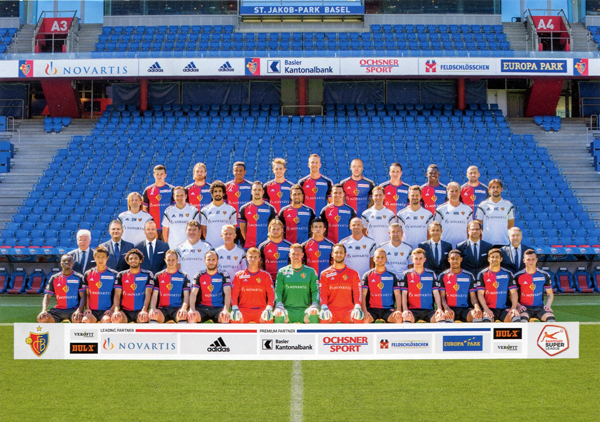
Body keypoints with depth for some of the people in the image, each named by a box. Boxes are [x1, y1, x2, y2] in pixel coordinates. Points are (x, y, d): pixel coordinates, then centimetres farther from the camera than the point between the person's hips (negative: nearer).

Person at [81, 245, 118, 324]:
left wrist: (112, 309, -7)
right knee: (85, 319, -29)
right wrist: (87, 308, 1)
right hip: (92, 311, 2)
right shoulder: (88, 274, 12)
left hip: (107, 311, -2)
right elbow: (87, 294, 15)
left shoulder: (114, 274, 6)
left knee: (107, 319, -34)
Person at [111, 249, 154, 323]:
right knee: (116, 318, -33)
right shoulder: (121, 275, 11)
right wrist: (116, 310, -16)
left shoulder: (148, 275, 8)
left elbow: (148, 294, -2)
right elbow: (117, 295, 3)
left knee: (143, 318, -37)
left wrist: (144, 310, -19)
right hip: (125, 311, 1)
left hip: (140, 311, -1)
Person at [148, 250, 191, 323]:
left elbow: (186, 295, 3)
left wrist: (183, 308, -18)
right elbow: (155, 295, 5)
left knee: (182, 315, -36)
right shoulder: (158, 276, 13)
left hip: (178, 309, -1)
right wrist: (152, 308, -15)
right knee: (153, 314, -33)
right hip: (163, 309, 1)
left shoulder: (183, 276, 10)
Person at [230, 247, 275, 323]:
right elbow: (234, 294, 5)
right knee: (235, 318, -33)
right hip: (243, 309, 0)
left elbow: (271, 294, 5)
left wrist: (268, 309, -12)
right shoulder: (239, 275, 11)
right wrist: (235, 308, -12)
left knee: (268, 319, -33)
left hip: (261, 310, 0)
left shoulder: (265, 275, 11)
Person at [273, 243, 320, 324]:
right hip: (287, 308, 0)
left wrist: (314, 305, -14)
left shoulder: (310, 271, 11)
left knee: (313, 315, -33)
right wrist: (279, 306, -15)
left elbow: (315, 290, 5)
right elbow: (278, 291, 4)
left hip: (305, 309, 0)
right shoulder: (282, 272, 11)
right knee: (279, 316, -33)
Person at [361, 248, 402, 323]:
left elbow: (397, 295, 5)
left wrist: (398, 311, -13)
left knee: (399, 317, -30)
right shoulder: (367, 275, 8)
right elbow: (363, 295, 1)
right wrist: (364, 311, -16)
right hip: (372, 309, -1)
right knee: (365, 318, -33)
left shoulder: (392, 276, 11)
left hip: (388, 309, 1)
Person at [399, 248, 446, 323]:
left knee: (442, 316, -30)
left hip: (429, 310, 1)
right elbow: (404, 294, 3)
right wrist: (405, 310, -13)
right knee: (406, 316, -36)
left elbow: (436, 293, 9)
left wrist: (439, 309, -8)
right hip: (412, 310, -1)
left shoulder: (431, 274, 14)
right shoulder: (407, 274, 9)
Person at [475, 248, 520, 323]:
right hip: (490, 309, -2)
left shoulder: (508, 274, 13)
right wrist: (486, 309, -15)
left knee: (516, 316, -30)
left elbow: (514, 292, 7)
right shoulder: (482, 274, 8)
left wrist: (513, 308, -11)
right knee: (487, 318, -36)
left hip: (504, 309, 2)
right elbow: (480, 294, 1)